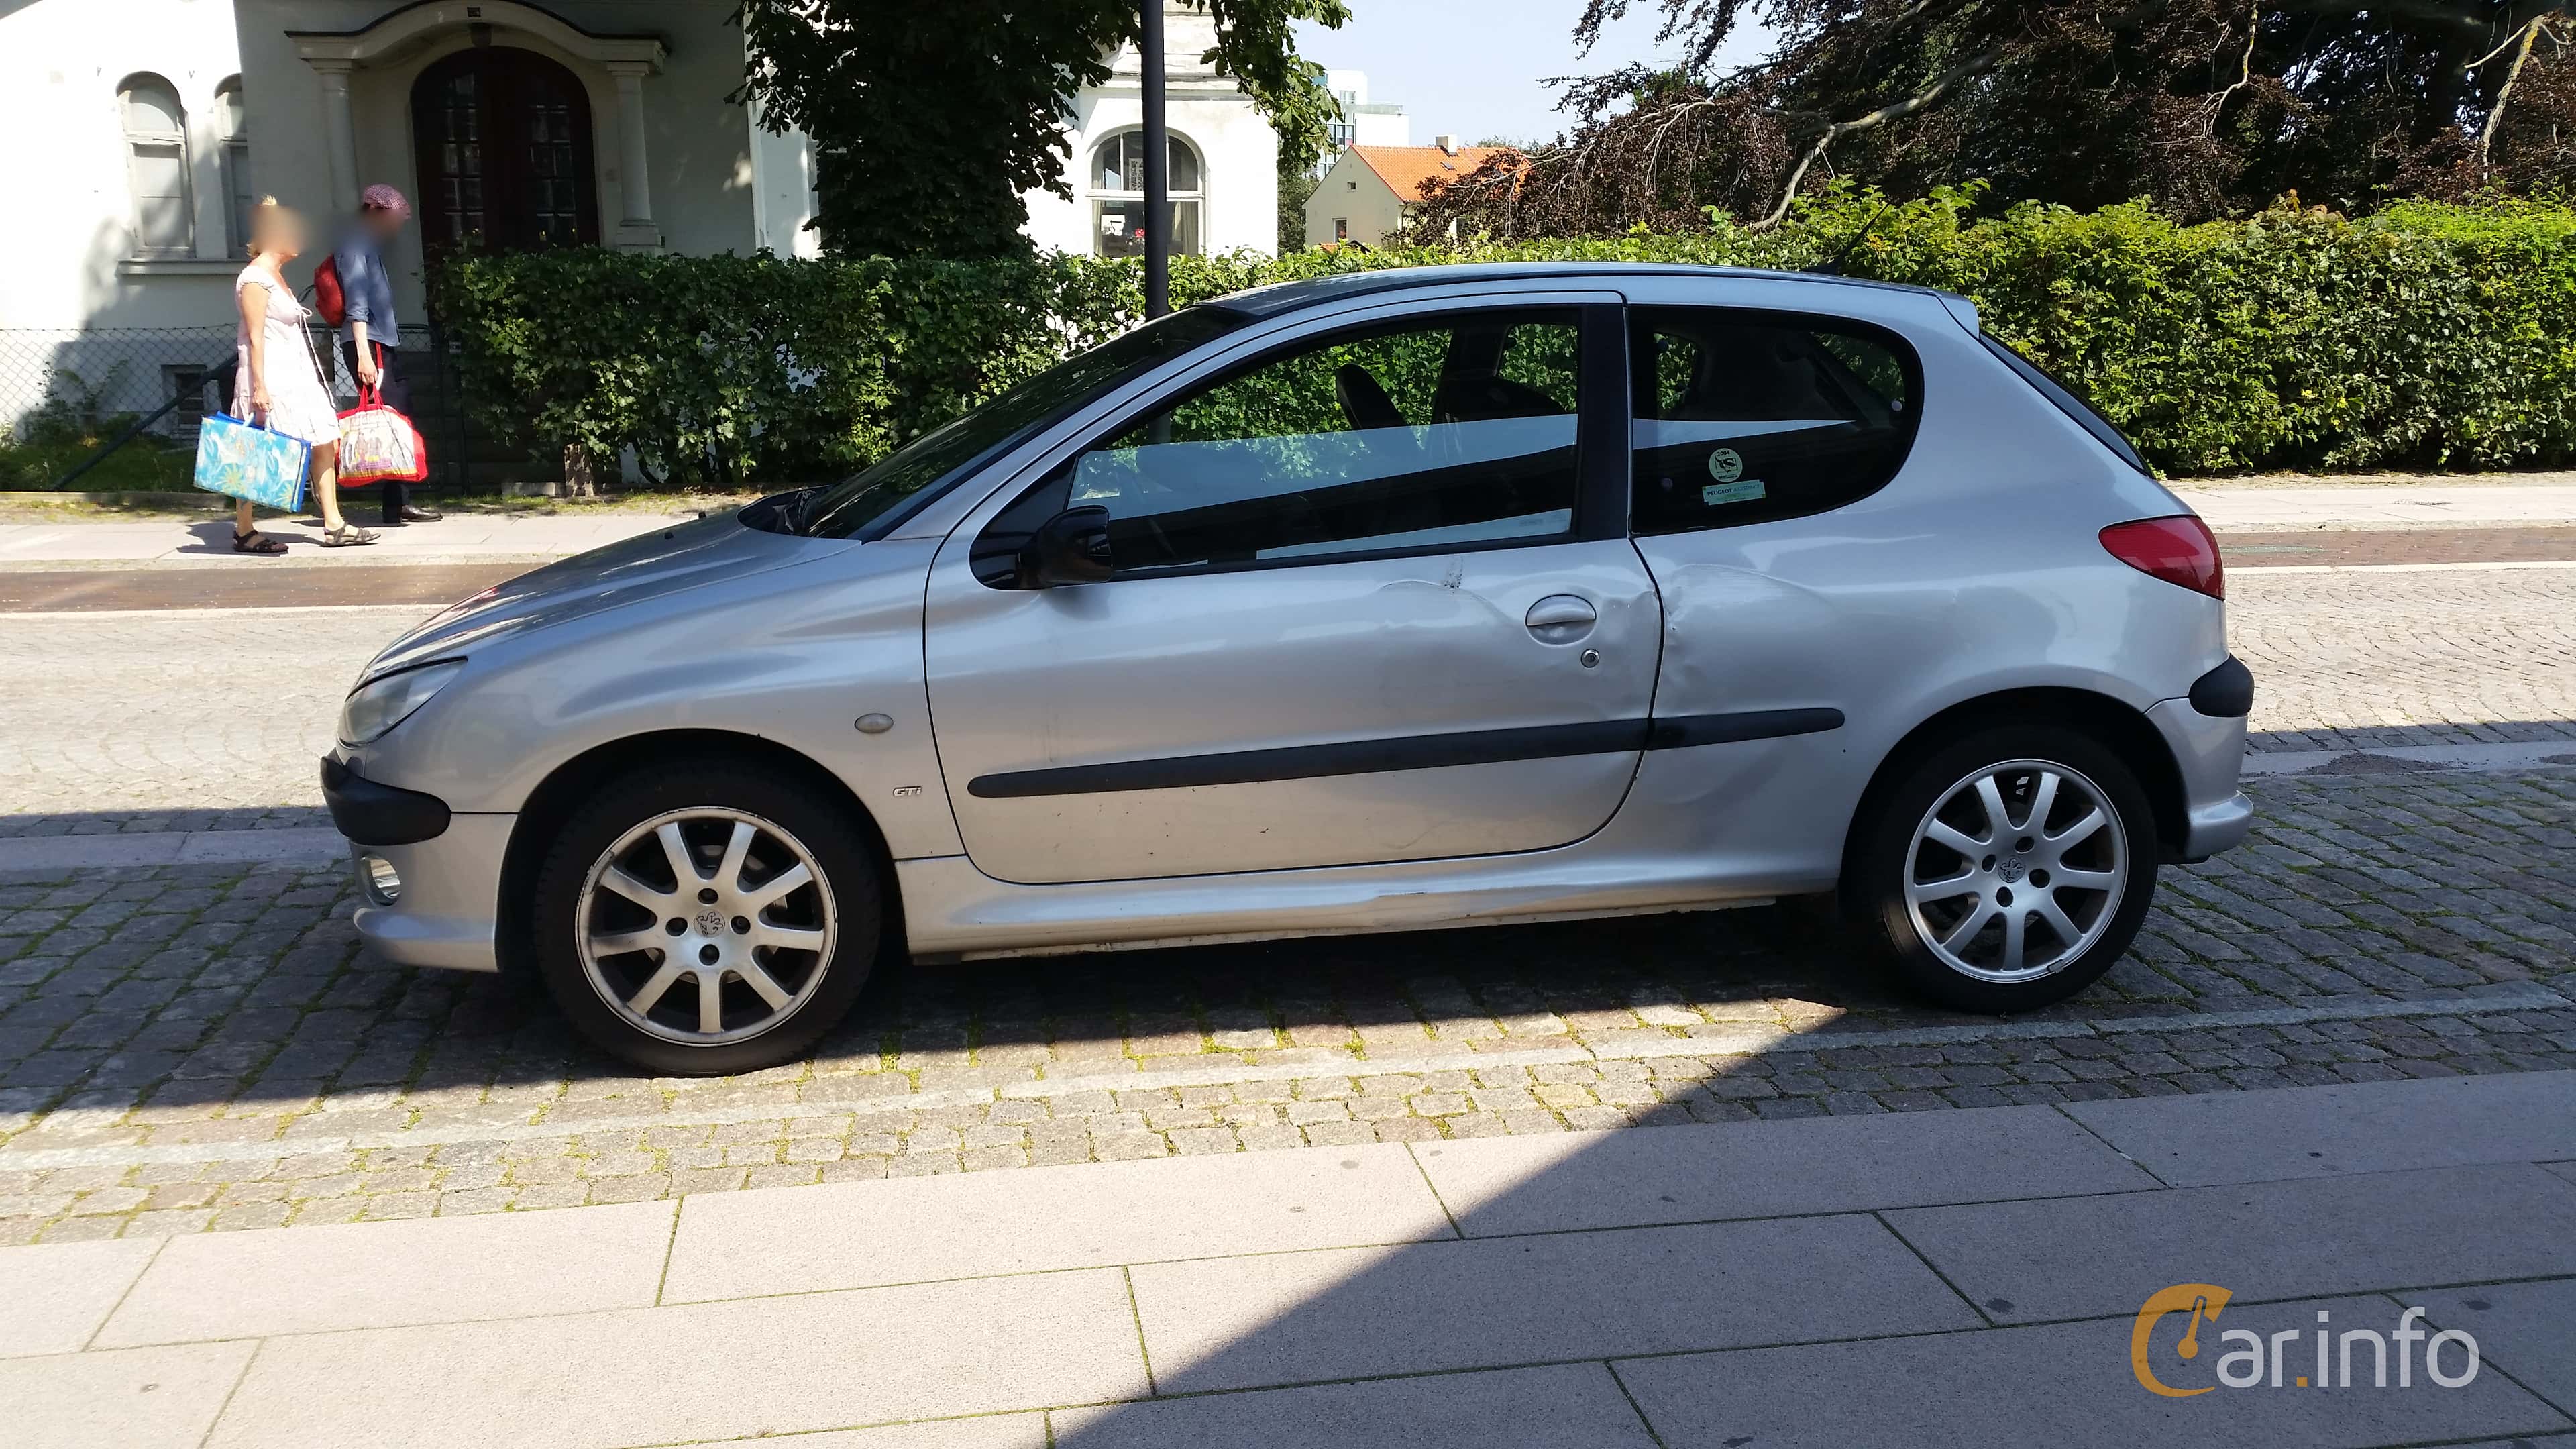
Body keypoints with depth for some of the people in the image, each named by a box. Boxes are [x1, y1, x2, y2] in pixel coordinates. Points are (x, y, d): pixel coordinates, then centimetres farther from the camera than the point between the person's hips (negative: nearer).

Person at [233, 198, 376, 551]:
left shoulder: (276, 275, 16)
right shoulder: (255, 279, -12)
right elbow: (254, 339, -17)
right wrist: (259, 388, -20)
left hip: (296, 376, 10)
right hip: (270, 379, -10)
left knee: (325, 445, 5)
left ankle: (333, 526, 7)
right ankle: (244, 533, 7)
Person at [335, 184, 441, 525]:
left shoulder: (369, 244, 22)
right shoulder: (356, 244, -8)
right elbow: (356, 302, -16)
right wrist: (363, 354, -23)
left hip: (385, 342, 10)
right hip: (369, 343, -10)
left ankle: (400, 500, 9)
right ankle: (398, 503, -13)